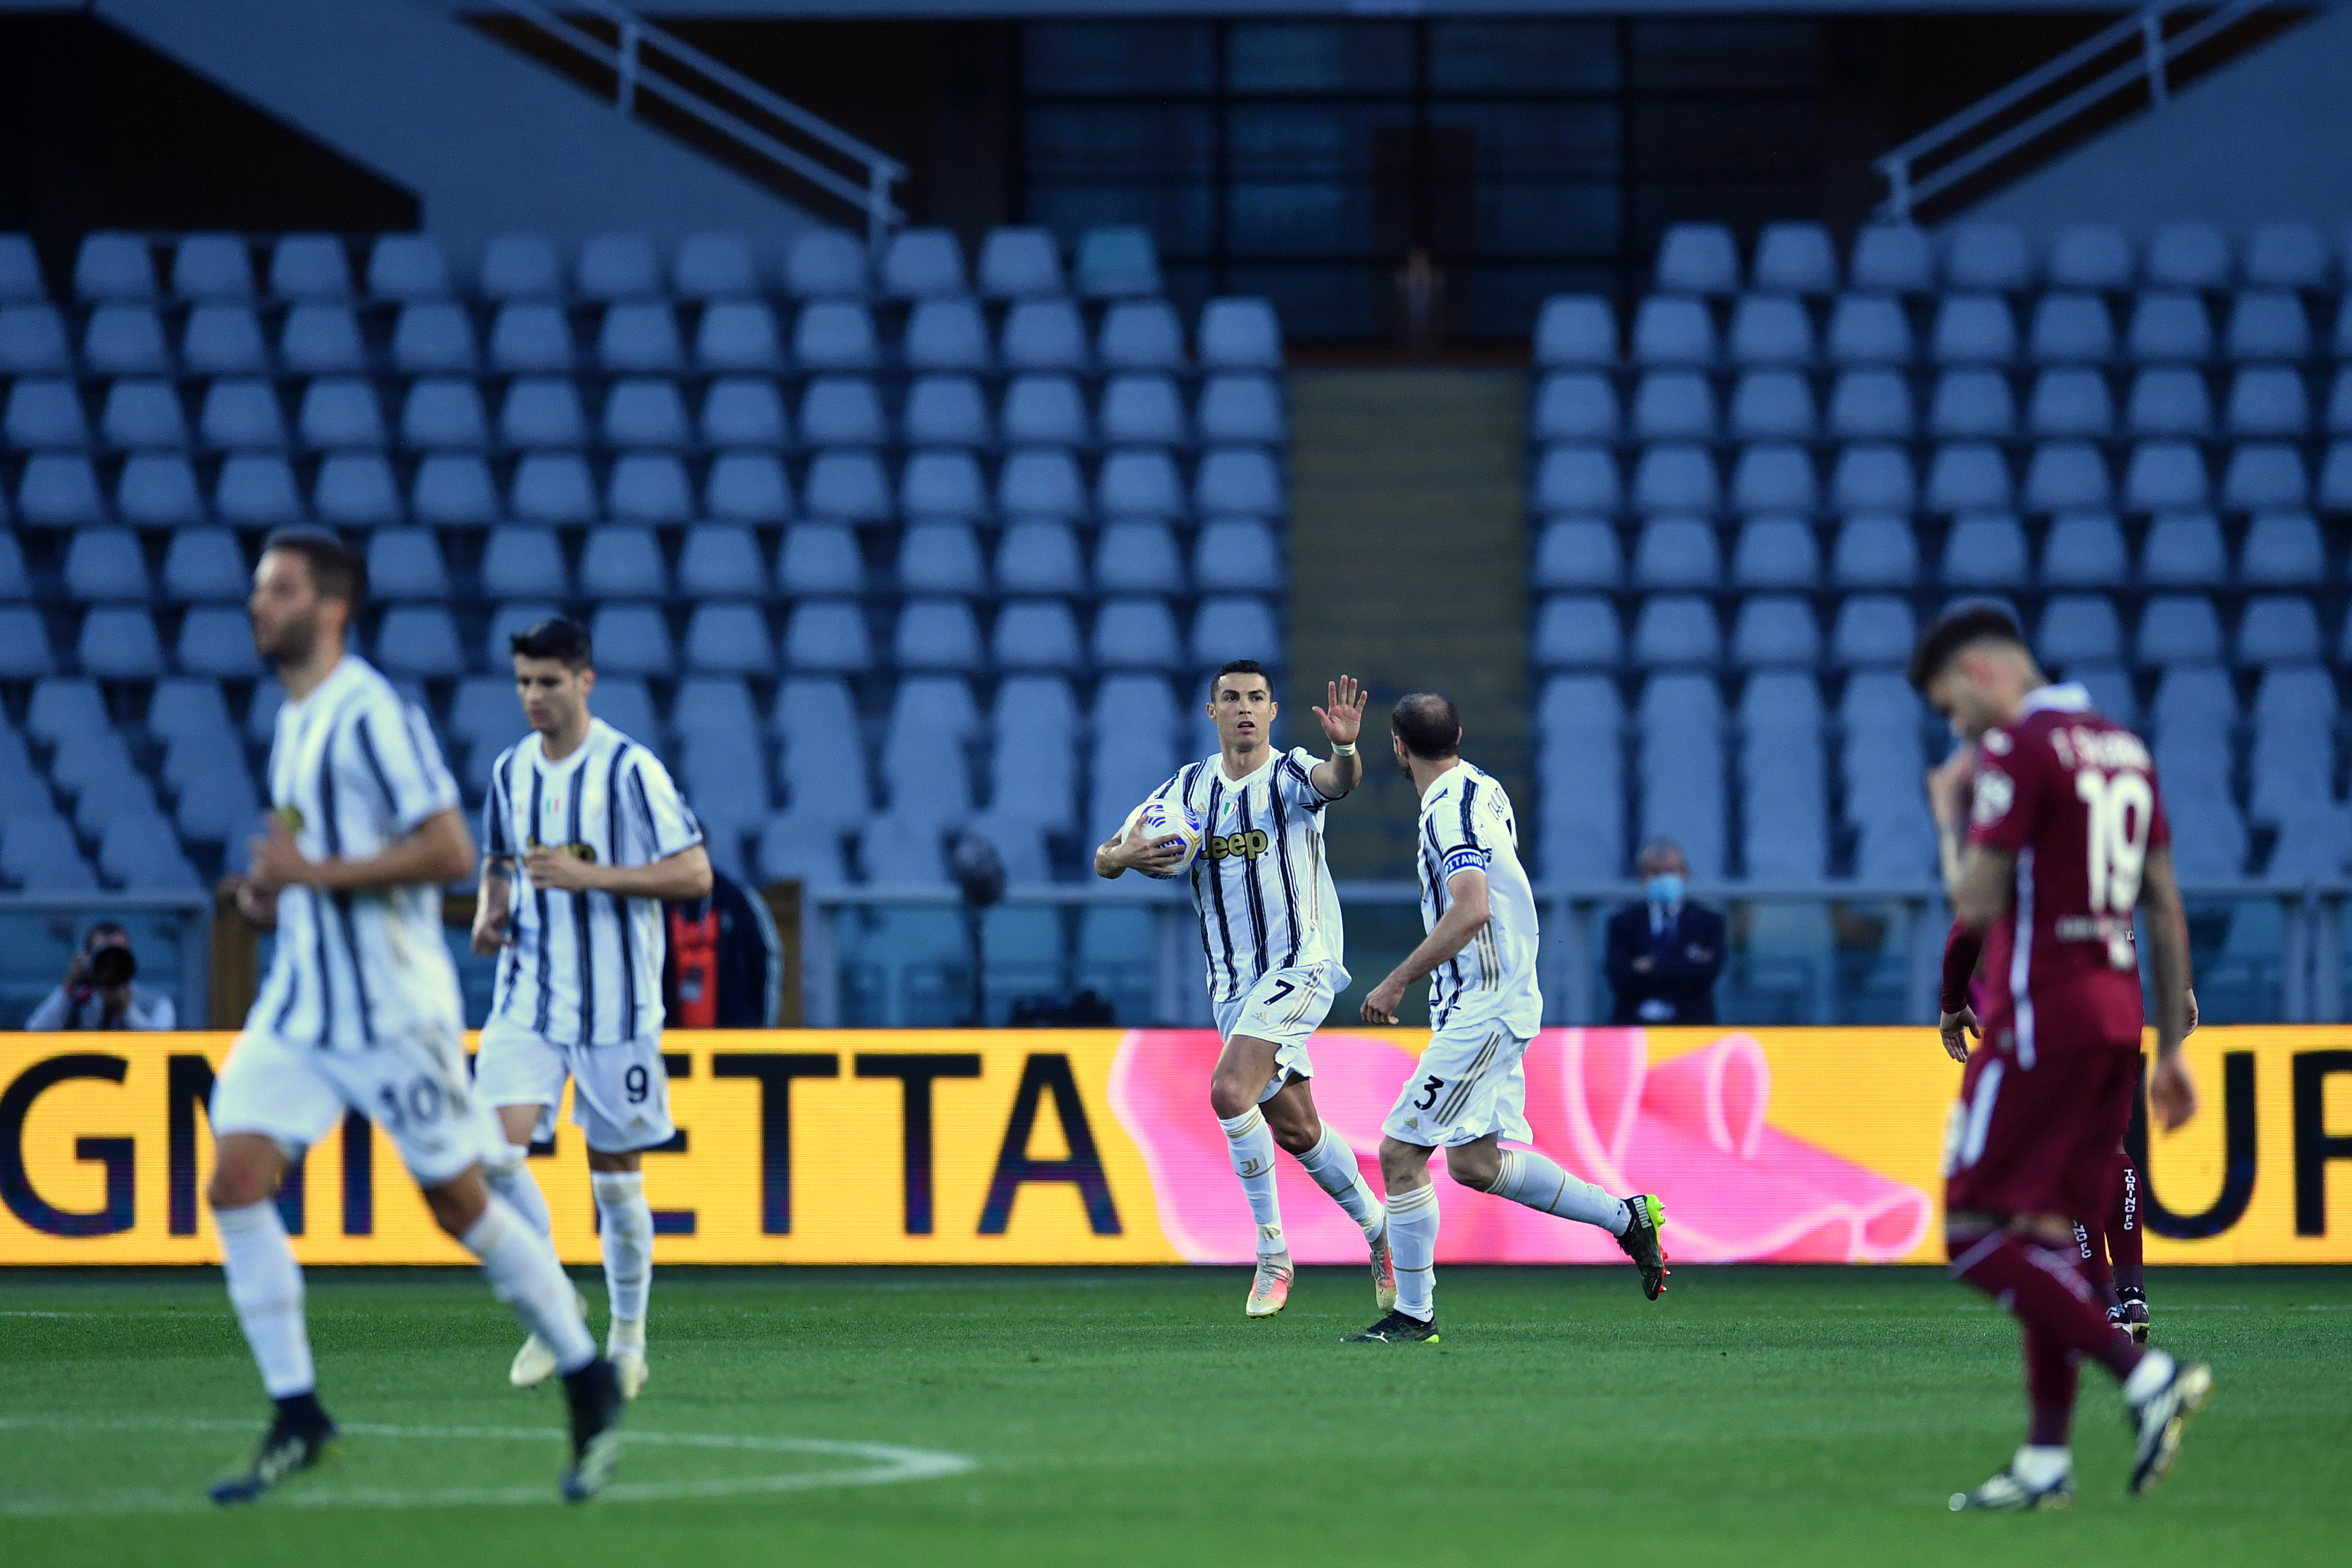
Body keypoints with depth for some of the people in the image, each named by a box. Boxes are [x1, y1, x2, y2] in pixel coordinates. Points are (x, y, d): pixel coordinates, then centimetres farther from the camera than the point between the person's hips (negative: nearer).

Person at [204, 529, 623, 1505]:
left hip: (393, 1010, -8)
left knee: (461, 1204, 0)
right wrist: (275, 893, 9)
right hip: (301, 1004, 8)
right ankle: (297, 1417, -1)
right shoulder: (294, 720, 14)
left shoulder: (371, 714, -15)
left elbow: (448, 850, -21)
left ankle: (592, 1391, 16)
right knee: (235, 1183, -7)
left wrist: (317, 873, -21)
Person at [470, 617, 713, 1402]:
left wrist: (589, 876, -20)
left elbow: (694, 872, -11)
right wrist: (488, 914, 1)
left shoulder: (631, 770, -9)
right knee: (495, 1152, -15)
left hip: (616, 1006, -4)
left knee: (616, 1177, 4)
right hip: (527, 1000, 4)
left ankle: (628, 1339, 20)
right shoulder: (510, 770, 8)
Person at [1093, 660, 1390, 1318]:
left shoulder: (1290, 772, -6)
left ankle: (1273, 1255, -13)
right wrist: (1123, 856, -14)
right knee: (1295, 1129, 9)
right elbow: (1105, 859, 10)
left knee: (1230, 1092, -23)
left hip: (1301, 964, -6)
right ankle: (1378, 1227, 31)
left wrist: (1345, 748, -53)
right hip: (1233, 984, 6)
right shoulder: (1190, 788, 9)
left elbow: (1336, 782, -30)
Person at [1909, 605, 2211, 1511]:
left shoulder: (2016, 747, -10)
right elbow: (2166, 910, 17)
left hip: (2039, 1019, -9)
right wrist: (2173, 1049, 19)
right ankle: (2047, 1460, 7)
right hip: (2117, 1015, 9)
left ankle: (2147, 1375, -19)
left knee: (1978, 1238, -7)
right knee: (2045, 1233, 10)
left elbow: (1981, 901, -14)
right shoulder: (2124, 750, 16)